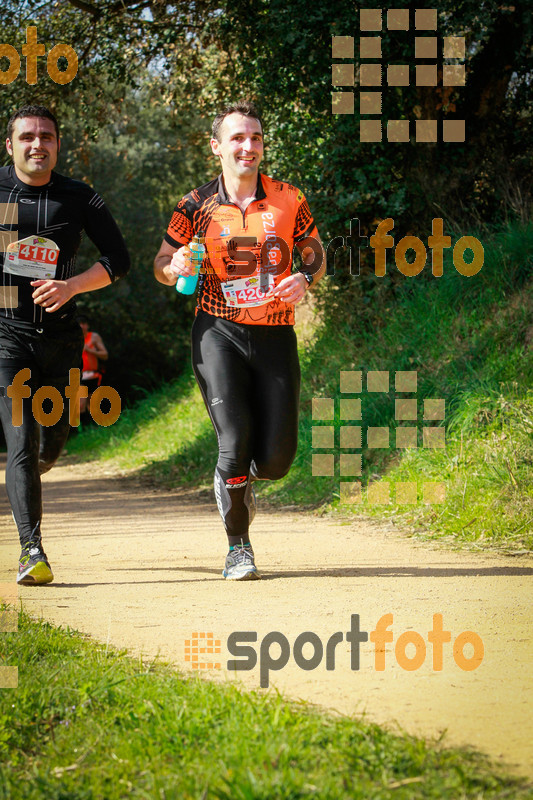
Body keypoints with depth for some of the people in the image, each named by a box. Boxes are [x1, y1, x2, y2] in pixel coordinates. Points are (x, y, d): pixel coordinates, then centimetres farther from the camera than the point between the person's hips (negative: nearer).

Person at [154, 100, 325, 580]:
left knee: (275, 459, -3)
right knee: (235, 437, -16)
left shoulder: (289, 200, 3)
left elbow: (317, 254, 14)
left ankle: (237, 478, 35)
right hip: (219, 333, -1)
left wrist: (306, 279, -8)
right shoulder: (197, 206, 1)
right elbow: (161, 265, 9)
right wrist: (177, 268, -15)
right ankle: (238, 548, 3)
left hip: (275, 336, 1)